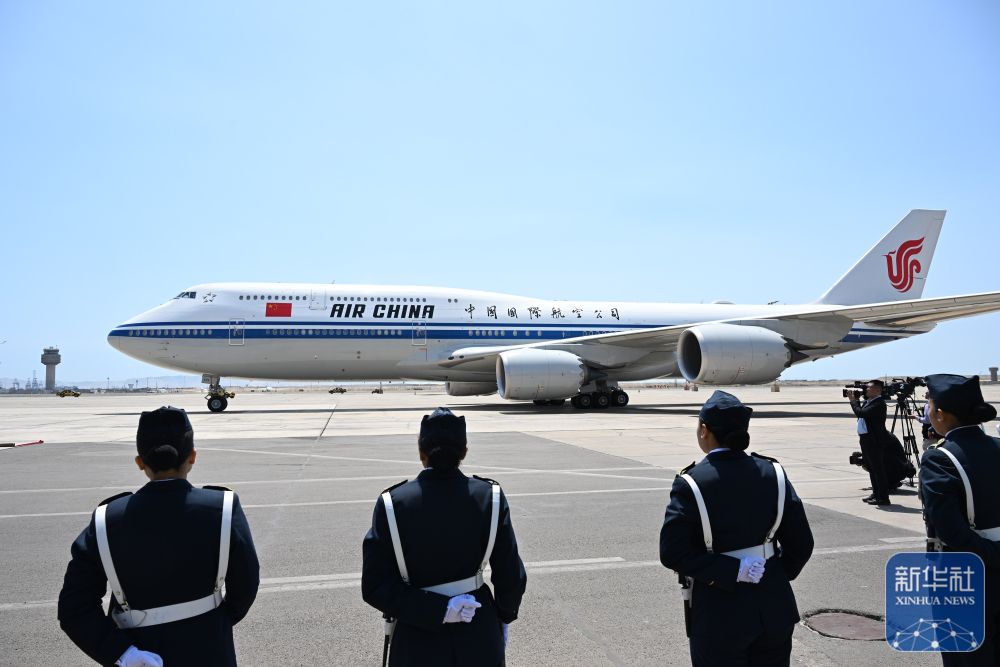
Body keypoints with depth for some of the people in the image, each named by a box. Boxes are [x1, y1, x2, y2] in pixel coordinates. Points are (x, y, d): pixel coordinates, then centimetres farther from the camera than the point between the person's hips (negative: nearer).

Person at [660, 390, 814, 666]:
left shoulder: (690, 483, -16)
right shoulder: (773, 473, -5)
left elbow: (673, 553, -20)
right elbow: (801, 543, 0)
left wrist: (733, 571, -16)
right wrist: (776, 577, 12)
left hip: (720, 614, -4)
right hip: (774, 608, 4)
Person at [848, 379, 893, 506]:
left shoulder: (879, 403, -17)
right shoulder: (868, 401, 13)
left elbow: (861, 413, -25)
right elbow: (859, 413, 20)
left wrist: (853, 400, -10)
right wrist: (856, 400, 9)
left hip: (874, 440, -10)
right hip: (865, 439, 10)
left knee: (878, 468, -4)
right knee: (871, 468, 17)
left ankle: (882, 498, 2)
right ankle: (876, 494, 28)